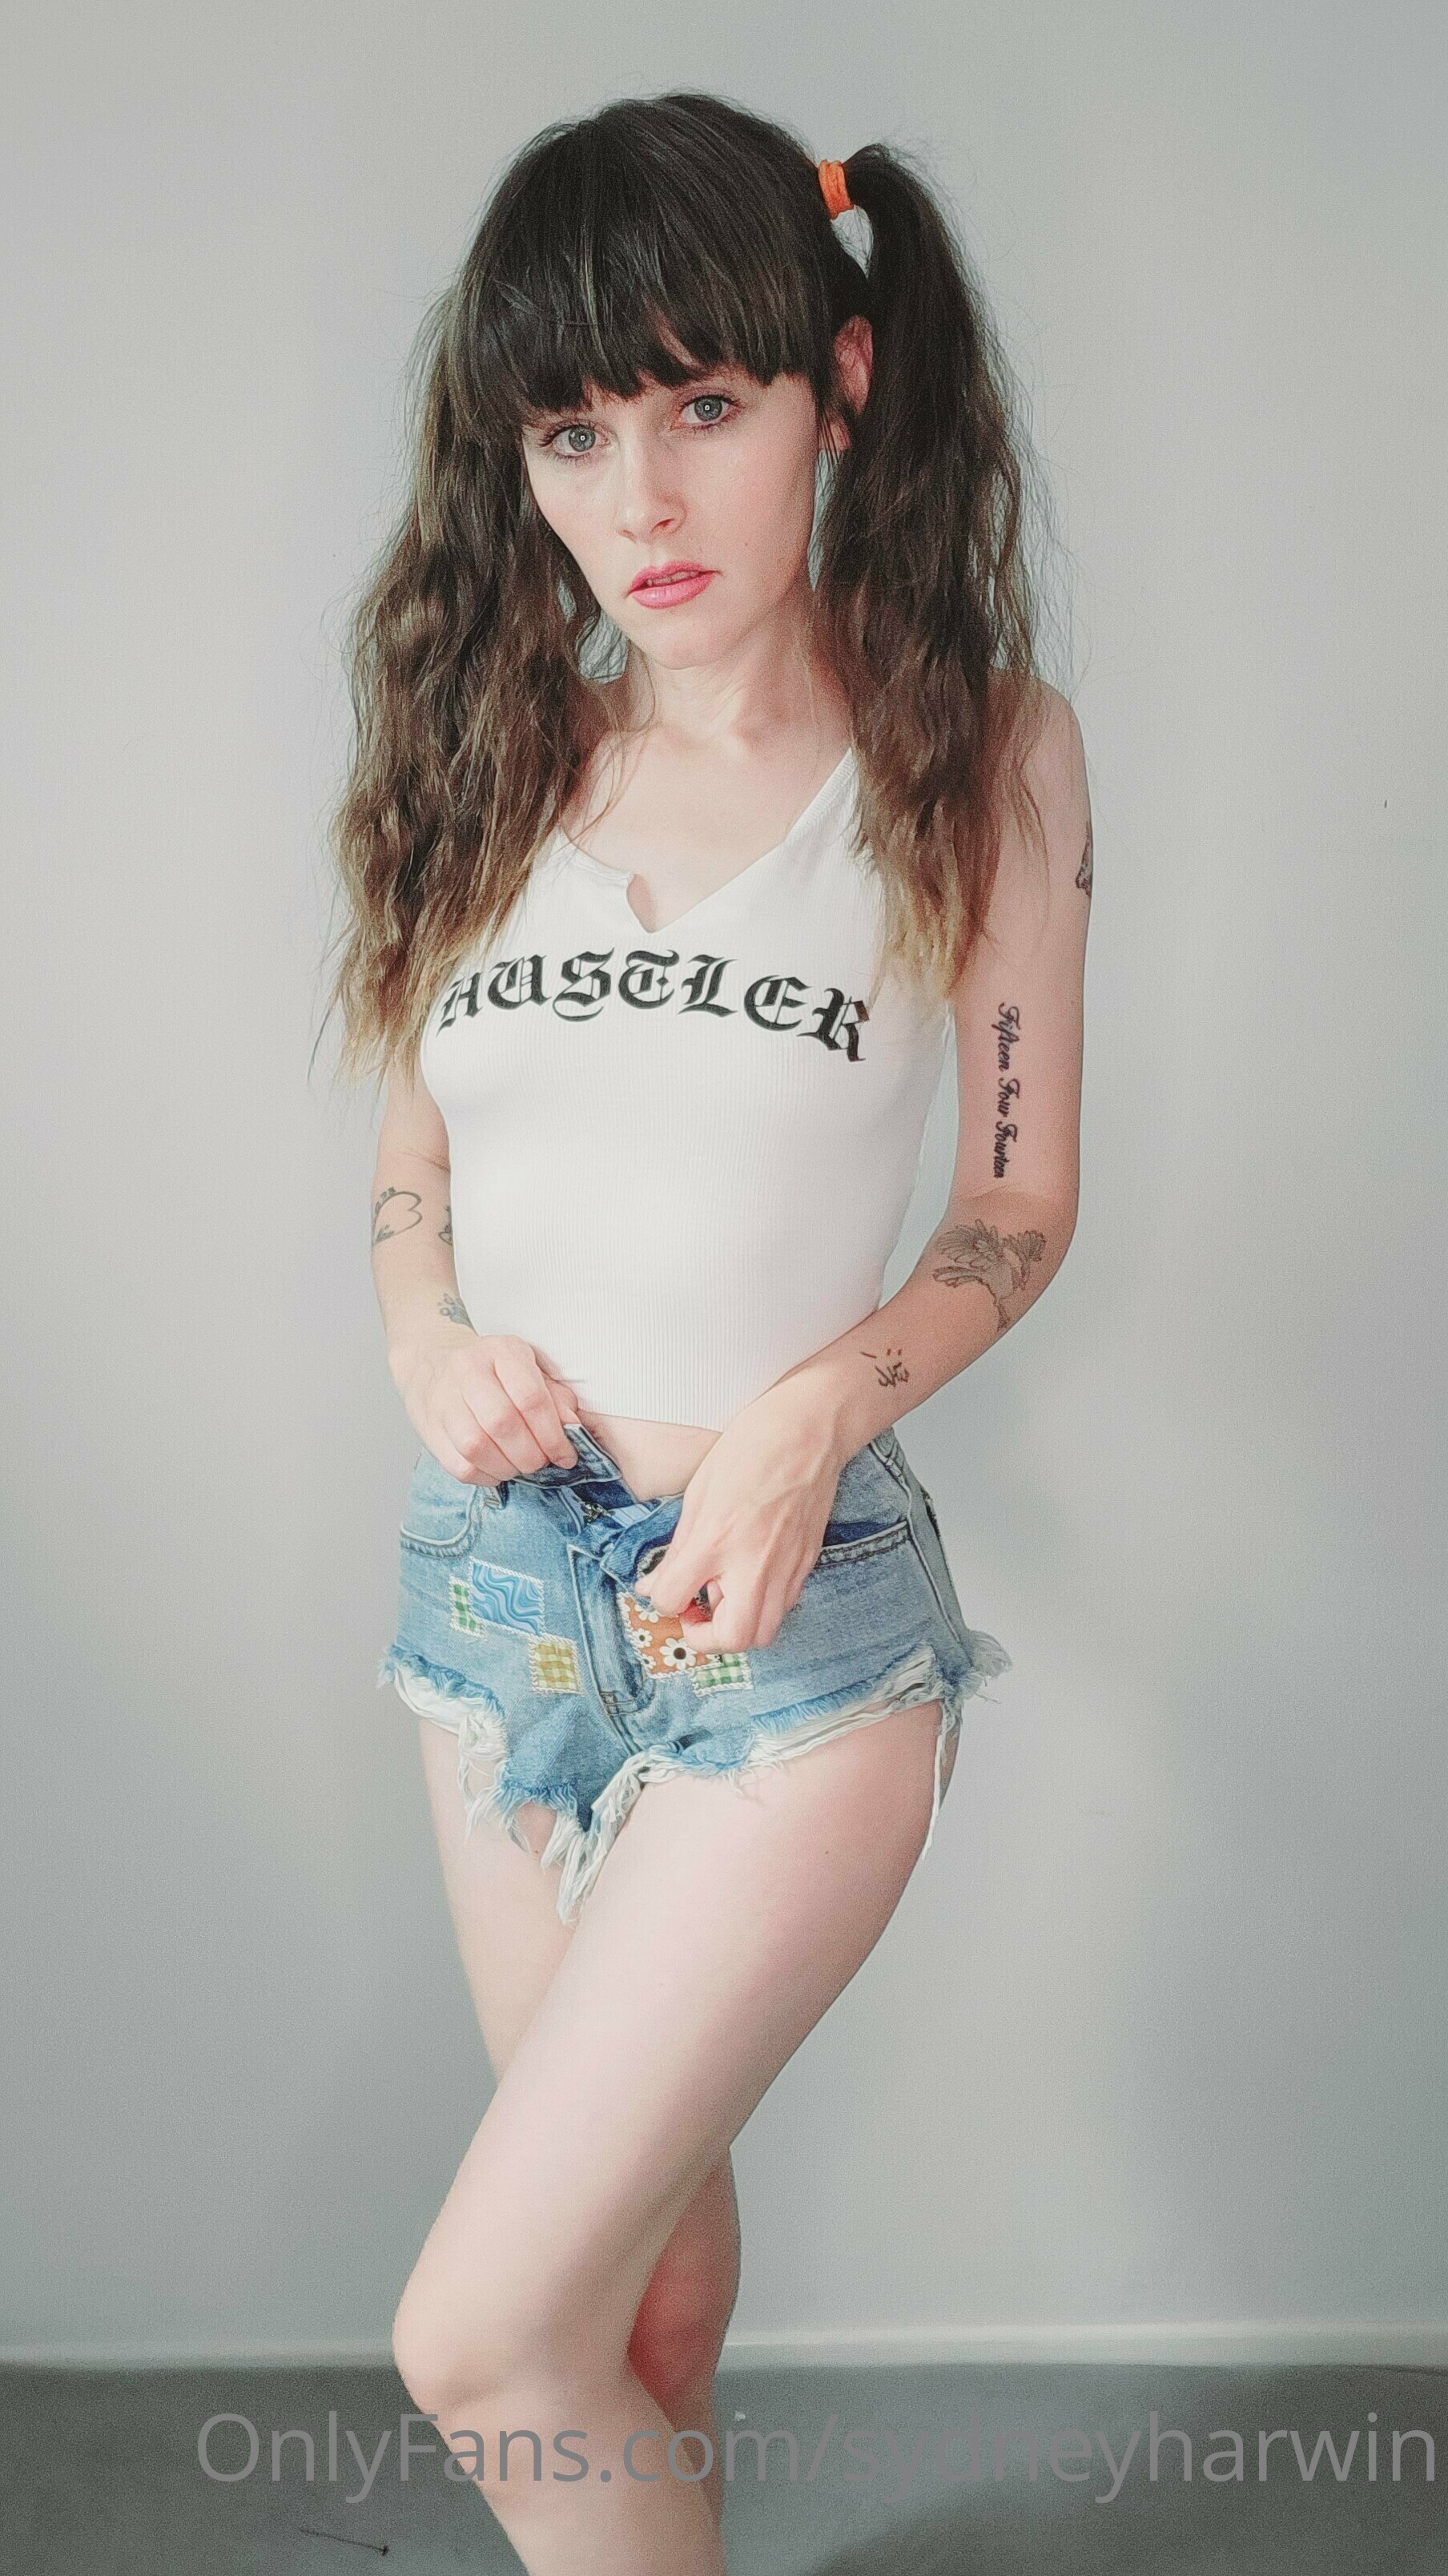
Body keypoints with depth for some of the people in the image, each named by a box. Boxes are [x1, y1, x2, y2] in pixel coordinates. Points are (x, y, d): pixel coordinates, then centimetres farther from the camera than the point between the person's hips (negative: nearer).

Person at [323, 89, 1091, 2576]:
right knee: (634, 2221, 20)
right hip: (498, 1561, 4)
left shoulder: (979, 748, -5)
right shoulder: (493, 756, 5)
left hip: (793, 1612, -4)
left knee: (481, 2337, -7)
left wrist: (814, 1408, -17)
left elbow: (1020, 1208, 0)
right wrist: (426, 1336, -7)